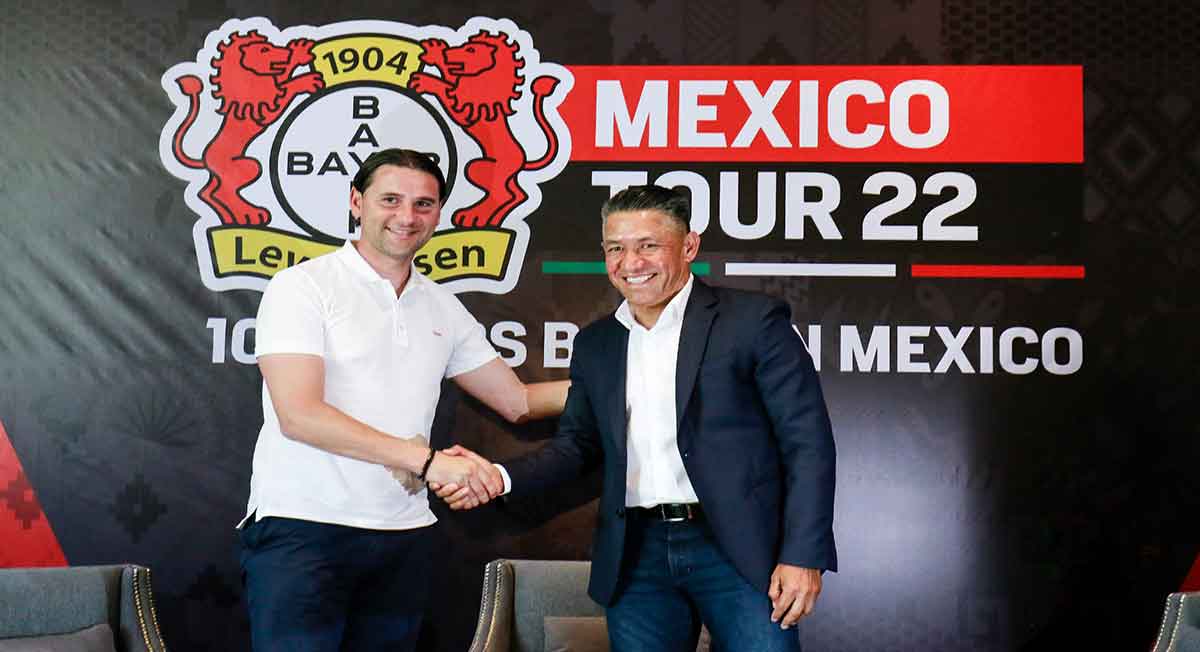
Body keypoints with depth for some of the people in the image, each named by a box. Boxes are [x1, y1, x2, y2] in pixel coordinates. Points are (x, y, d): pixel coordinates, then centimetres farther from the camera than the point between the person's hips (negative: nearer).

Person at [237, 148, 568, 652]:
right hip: (302, 530, -5)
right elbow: (299, 415, -17)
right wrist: (428, 460, -22)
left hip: (401, 538, 5)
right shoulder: (303, 287, -5)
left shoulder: (441, 308, 13)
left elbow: (518, 401, 20)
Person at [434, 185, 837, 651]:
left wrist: (803, 556, -12)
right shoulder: (595, 343, 13)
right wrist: (499, 477, -1)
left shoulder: (753, 320, -3)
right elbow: (577, 445, 17)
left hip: (738, 550, -4)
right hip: (637, 556, 4)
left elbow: (806, 442, -5)